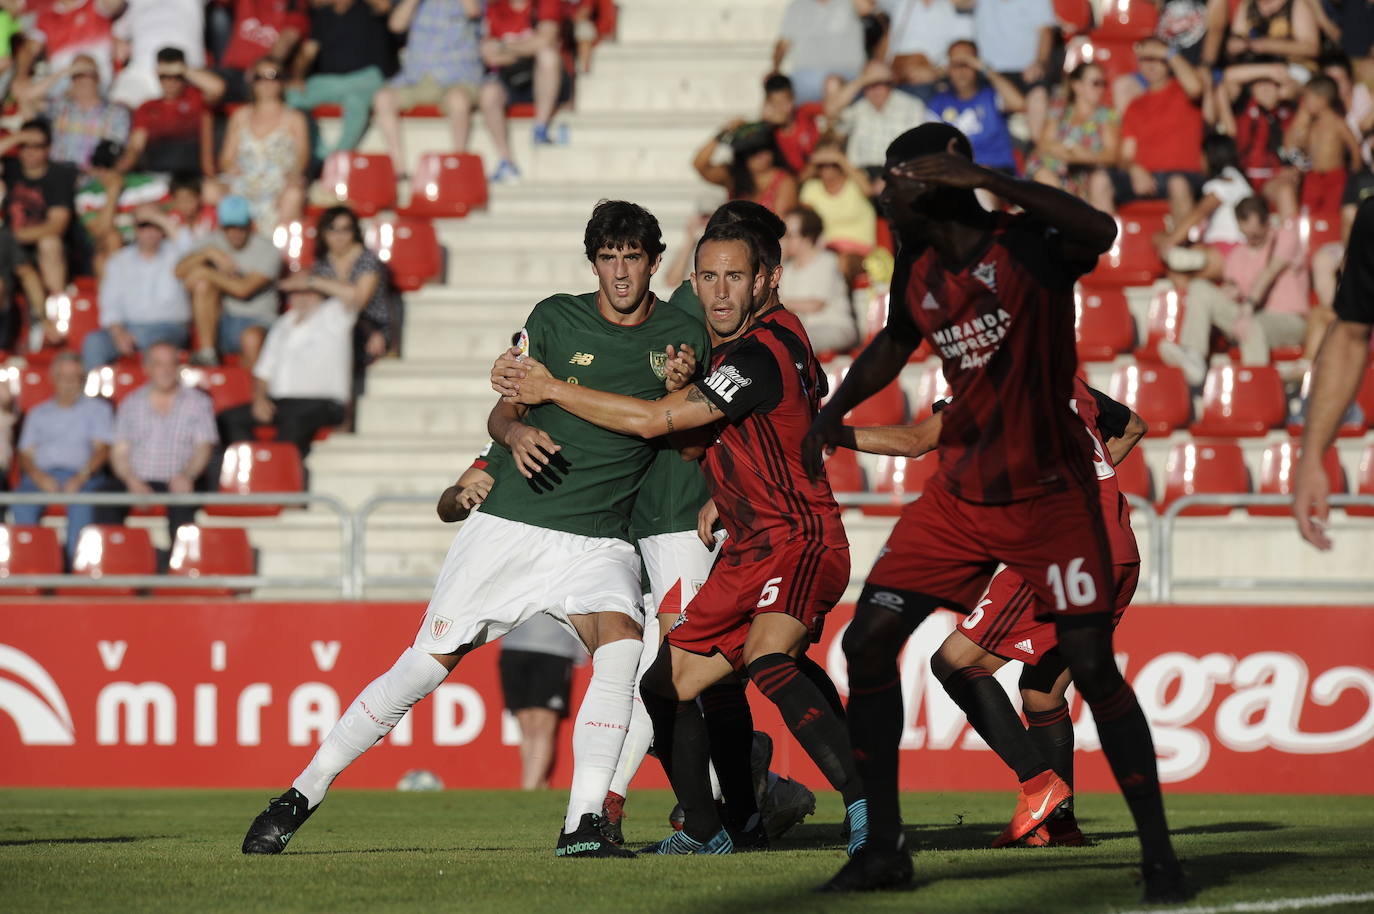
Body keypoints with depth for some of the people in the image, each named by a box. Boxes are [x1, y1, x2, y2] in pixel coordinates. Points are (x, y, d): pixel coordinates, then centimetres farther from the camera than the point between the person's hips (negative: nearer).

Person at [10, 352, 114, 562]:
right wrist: (39, 477, -7)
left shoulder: (97, 409, 20)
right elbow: (25, 454, 16)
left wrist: (81, 477, -12)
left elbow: (101, 450, 7)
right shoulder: (38, 413, 28)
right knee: (21, 505, -34)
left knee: (82, 504, -40)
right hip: (41, 475, 2)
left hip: (82, 476, -2)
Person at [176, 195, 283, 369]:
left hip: (257, 322, -5)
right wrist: (208, 253, -22)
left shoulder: (267, 250, -8)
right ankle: (207, 353, -20)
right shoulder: (215, 243, 6)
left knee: (252, 338, -40)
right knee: (203, 284, -22)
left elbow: (244, 289, -20)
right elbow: (181, 271, -7)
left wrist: (206, 273, -12)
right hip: (222, 322, 5)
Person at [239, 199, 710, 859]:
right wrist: (516, 431, -22)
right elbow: (502, 413, 2)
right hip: (510, 525, 0)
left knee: (621, 641, -29)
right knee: (425, 665, -4)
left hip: (599, 541, 0)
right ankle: (301, 798, 10)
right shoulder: (557, 318, 1)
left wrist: (681, 389, -14)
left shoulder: (681, 336, 3)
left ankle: (582, 827, -27)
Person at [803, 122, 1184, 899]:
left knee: (1093, 667, -10)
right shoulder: (918, 271, 3)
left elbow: (1100, 233, -40)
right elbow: (894, 345, 24)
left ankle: (1159, 853, 2)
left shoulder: (1029, 249, -17)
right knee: (867, 643, -2)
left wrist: (987, 180, -43)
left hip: (1051, 495, -6)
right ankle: (885, 846, 7)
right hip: (960, 497, 6)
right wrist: (836, 411, 10)